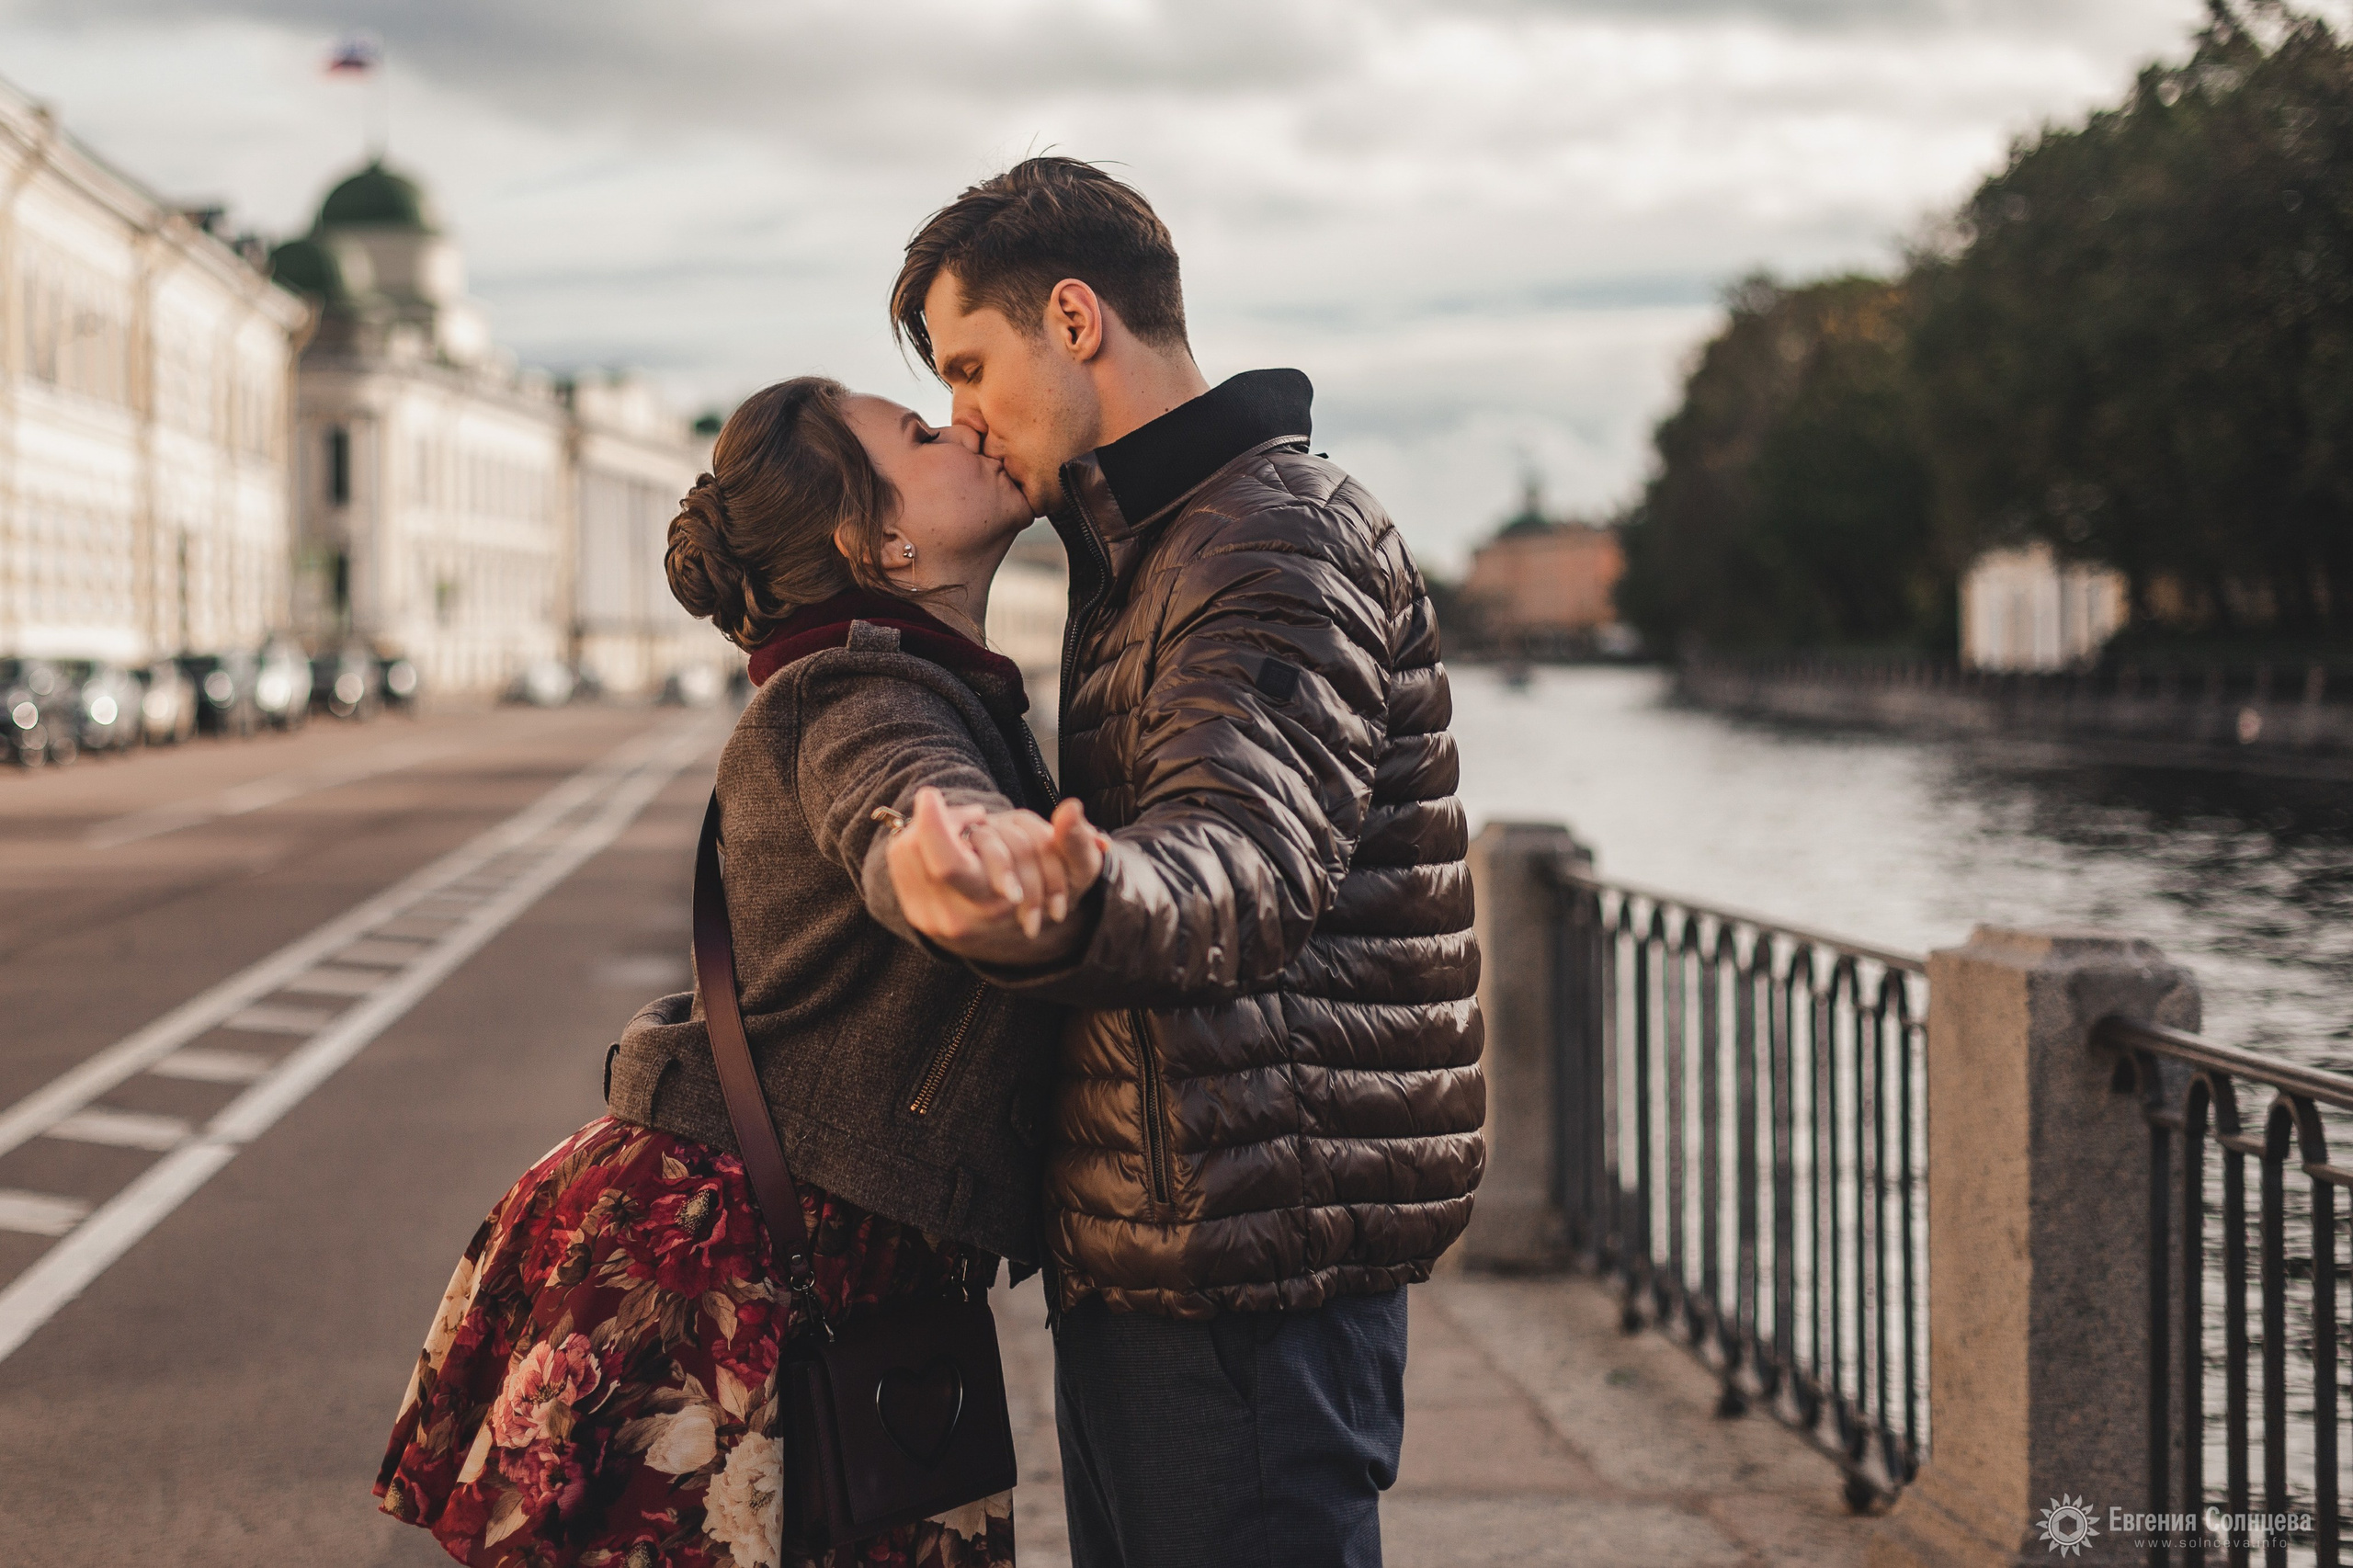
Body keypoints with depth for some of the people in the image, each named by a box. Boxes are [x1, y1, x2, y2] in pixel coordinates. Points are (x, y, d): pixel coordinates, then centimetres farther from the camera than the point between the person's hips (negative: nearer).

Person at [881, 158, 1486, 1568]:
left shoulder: (1288, 536, -14)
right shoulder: (1142, 549, 20)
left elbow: (1242, 847, -33)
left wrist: (1067, 917, -54)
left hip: (1254, 1255, -10)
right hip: (1133, 1245, 10)